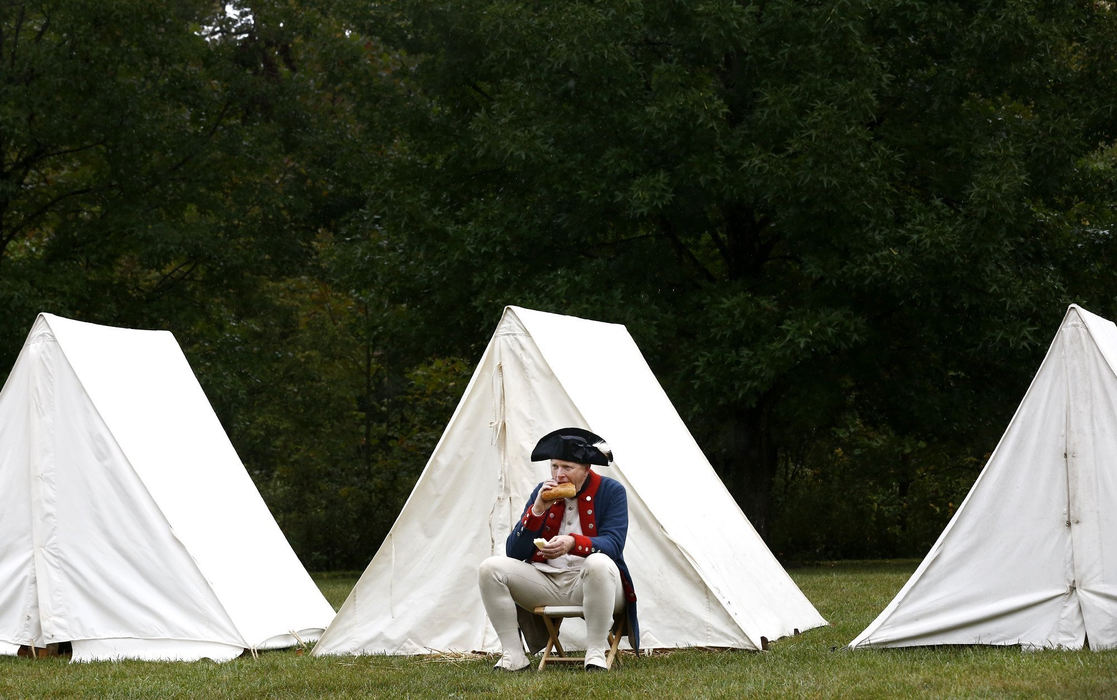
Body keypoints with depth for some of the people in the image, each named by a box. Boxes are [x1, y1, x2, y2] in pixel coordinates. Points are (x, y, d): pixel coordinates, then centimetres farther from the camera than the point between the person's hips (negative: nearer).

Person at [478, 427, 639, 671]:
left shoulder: (611, 491, -3)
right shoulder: (543, 492, 7)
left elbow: (613, 544, -16)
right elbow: (514, 552, 1)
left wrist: (573, 543, -35)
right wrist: (537, 510, -14)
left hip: (592, 584, -4)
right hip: (547, 585, 4)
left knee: (599, 564, -40)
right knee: (490, 568, -17)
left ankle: (596, 652, -30)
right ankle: (513, 655, -14)